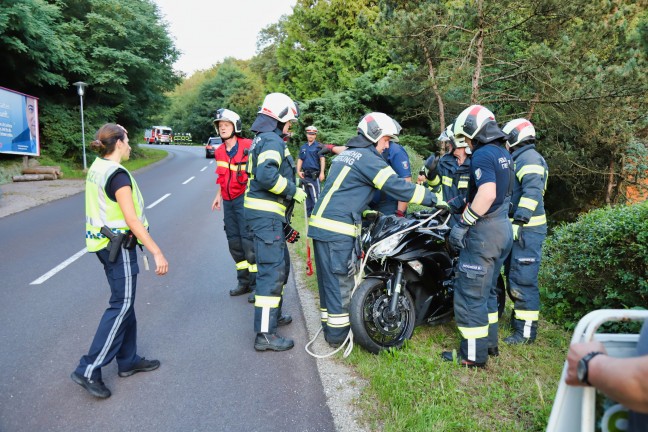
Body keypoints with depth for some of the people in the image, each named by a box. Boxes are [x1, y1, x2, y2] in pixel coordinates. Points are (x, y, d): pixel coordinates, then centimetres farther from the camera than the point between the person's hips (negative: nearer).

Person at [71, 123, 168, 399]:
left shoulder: (96, 168, 7)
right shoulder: (118, 175, -20)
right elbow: (132, 220, -23)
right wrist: (157, 252, -22)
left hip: (105, 244, 9)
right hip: (119, 247, -9)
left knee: (124, 303, 16)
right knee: (121, 306, -2)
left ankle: (128, 360, 26)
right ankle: (88, 370, 3)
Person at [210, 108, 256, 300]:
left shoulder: (248, 146, -11)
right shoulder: (219, 151, 10)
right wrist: (218, 196, 19)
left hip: (244, 199, -7)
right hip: (228, 201, 7)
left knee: (248, 240, -8)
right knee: (234, 242, 12)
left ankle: (257, 285, 2)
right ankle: (244, 282, 24)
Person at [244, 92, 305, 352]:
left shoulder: (262, 139, 20)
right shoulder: (273, 140, -13)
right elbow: (266, 175, -28)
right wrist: (293, 190, -16)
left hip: (263, 212, 11)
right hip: (266, 214, -11)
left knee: (279, 263, 21)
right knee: (272, 270, -10)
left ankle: (272, 314, 35)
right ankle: (265, 334, -6)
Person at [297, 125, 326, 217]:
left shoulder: (318, 146, -2)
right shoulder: (303, 147, 14)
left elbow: (322, 159, -9)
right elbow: (300, 160, 16)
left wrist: (322, 172, -18)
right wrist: (298, 171, 2)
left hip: (314, 175, -6)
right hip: (305, 175, 6)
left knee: (315, 195, -11)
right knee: (307, 195, 13)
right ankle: (309, 212, 22)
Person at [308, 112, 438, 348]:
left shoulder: (346, 153, 20)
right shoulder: (367, 157, -10)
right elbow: (397, 186, -15)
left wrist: (367, 212, 27)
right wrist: (434, 199, -9)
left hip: (321, 223, 10)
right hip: (338, 230, -9)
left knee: (330, 279, 15)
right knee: (341, 282, -1)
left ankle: (330, 325, 26)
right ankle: (338, 334, 8)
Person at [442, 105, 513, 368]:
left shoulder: (482, 155, -15)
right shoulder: (504, 154, 14)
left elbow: (487, 192, -31)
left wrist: (463, 224, -25)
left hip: (484, 231, -10)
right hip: (503, 228, 10)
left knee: (470, 293, -1)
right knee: (487, 290, 20)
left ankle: (473, 355, 8)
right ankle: (489, 342, 32)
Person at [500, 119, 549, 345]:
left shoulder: (529, 158, -11)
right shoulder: (521, 158, 22)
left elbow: (532, 192, -24)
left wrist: (519, 221, -30)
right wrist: (515, 222, 28)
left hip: (527, 230, -11)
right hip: (518, 228, 11)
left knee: (523, 279, -8)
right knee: (513, 275, 18)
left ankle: (526, 330, -2)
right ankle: (519, 318, 30)